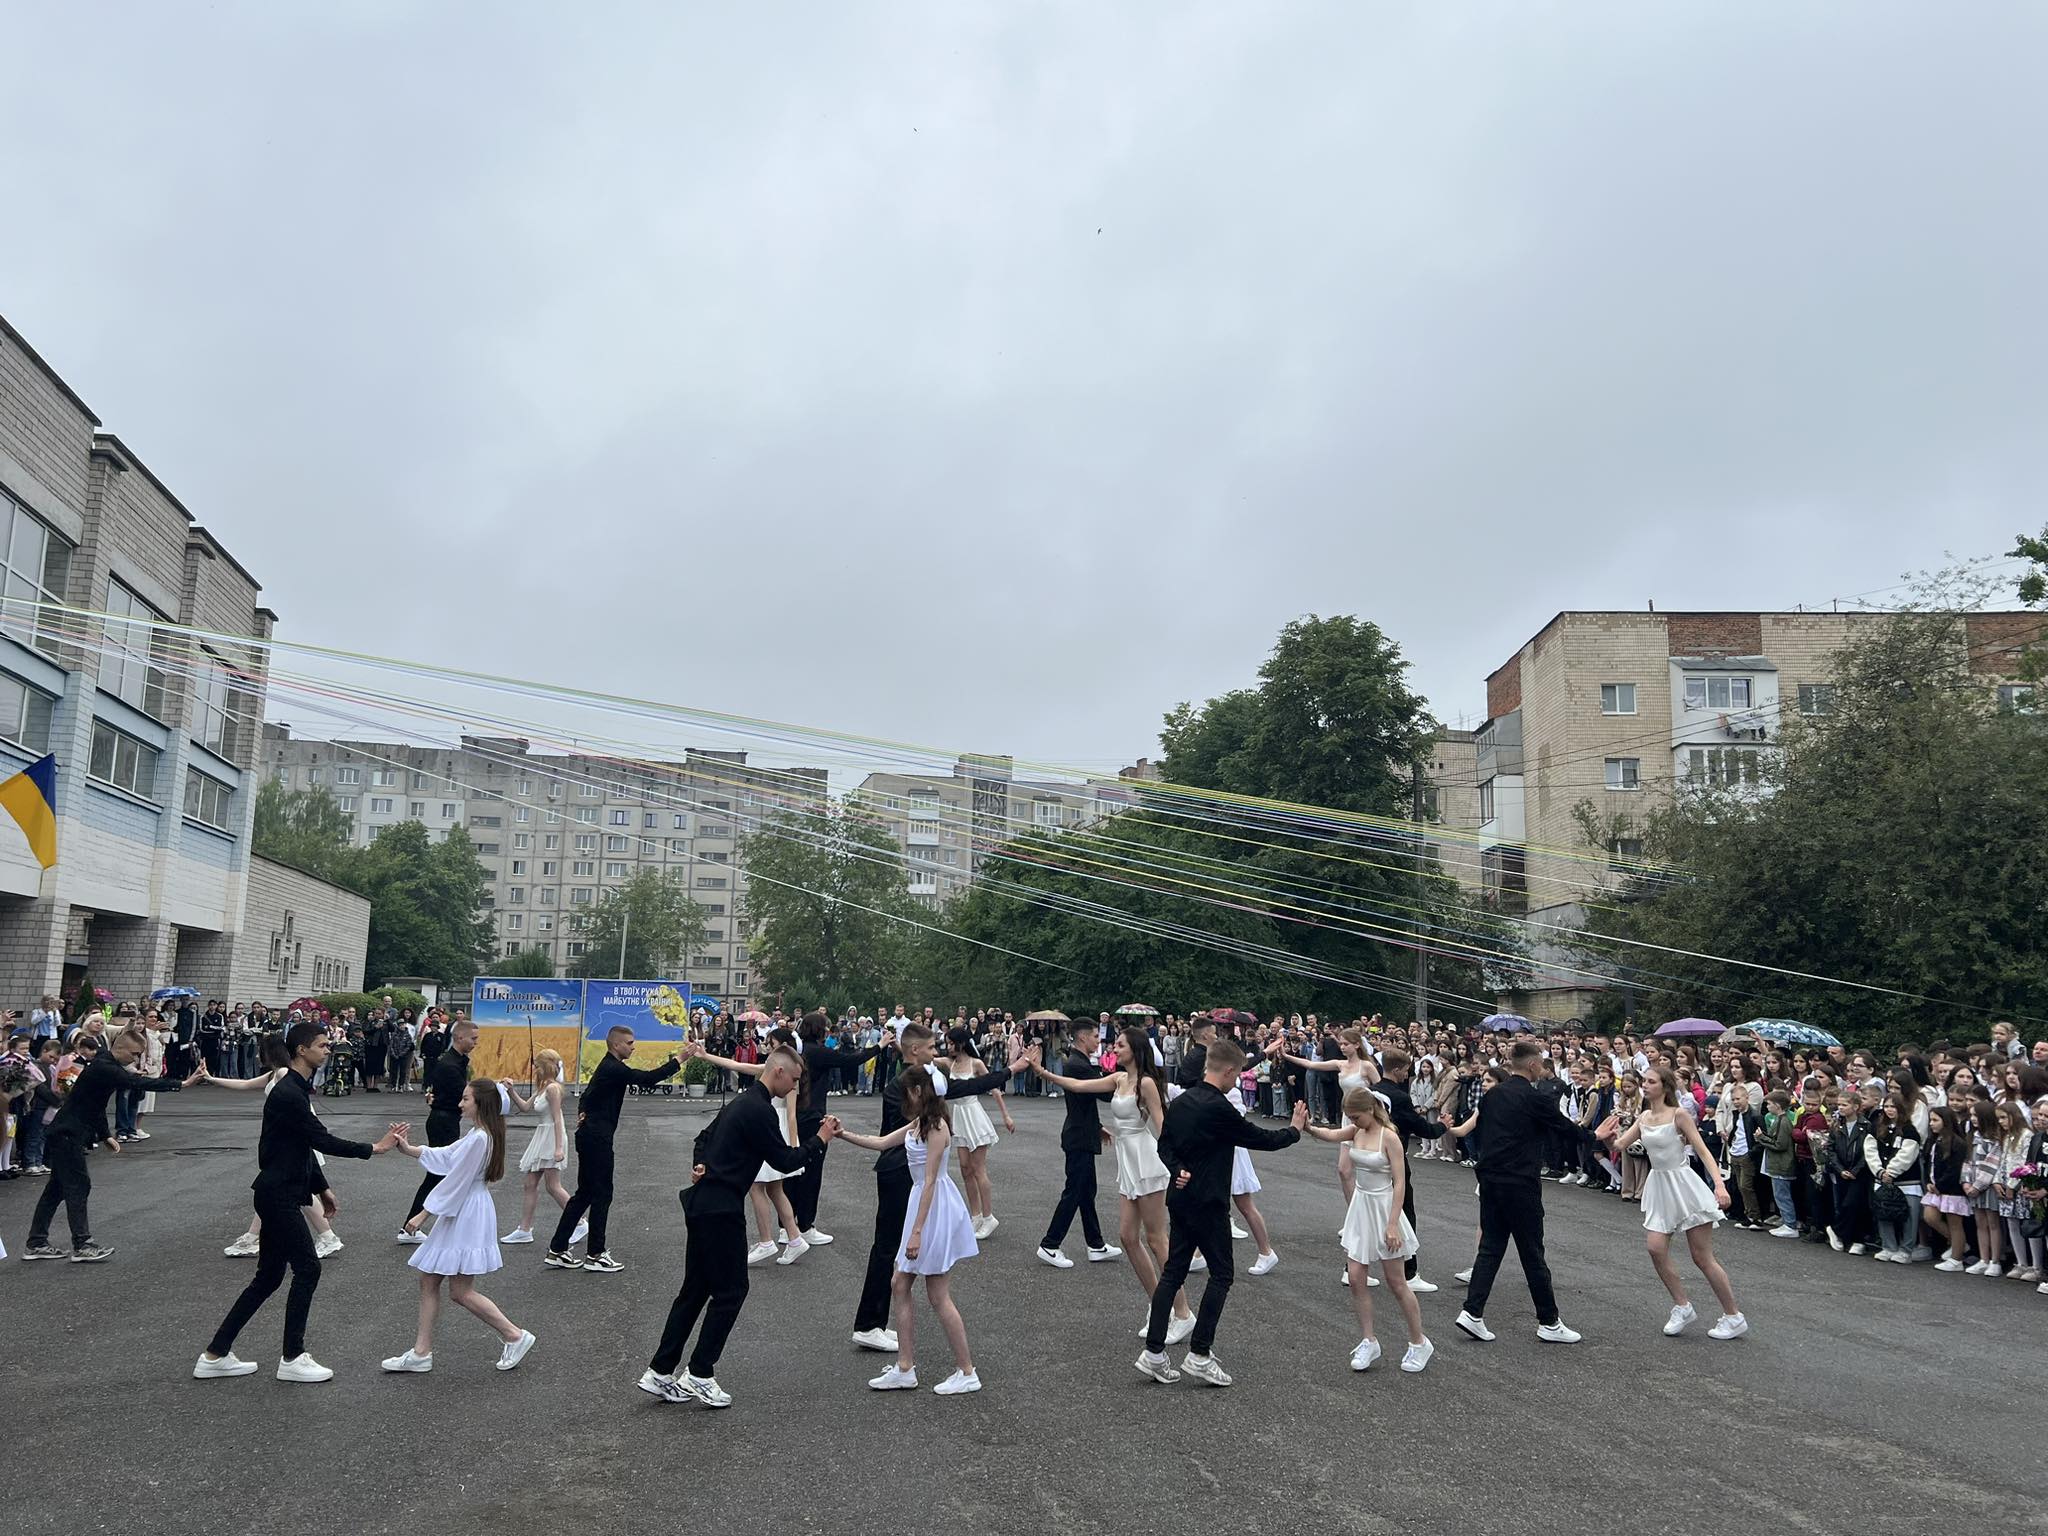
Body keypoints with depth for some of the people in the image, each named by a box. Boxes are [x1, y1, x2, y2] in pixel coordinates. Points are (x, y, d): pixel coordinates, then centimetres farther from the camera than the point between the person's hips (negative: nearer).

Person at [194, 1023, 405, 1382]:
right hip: (278, 1195, -10)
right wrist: (373, 1148, -16)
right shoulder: (288, 1095, -19)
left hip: (280, 1195, 10)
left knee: (269, 1276, 13)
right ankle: (292, 1359, 5)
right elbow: (321, 1140, -20)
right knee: (307, 1268, -4)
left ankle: (215, 1355, 19)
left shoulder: (298, 1091, 14)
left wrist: (322, 1188, 21)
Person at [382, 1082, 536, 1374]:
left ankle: (515, 1336, 6)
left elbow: (456, 1182, -19)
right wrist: (408, 1149, 8)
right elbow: (444, 1156, 17)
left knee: (460, 1291, -4)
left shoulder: (479, 1138, -21)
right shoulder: (476, 1135, 11)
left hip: (468, 1216, -10)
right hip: (458, 1215, 10)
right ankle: (421, 1353, 19)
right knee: (428, 1280, 12)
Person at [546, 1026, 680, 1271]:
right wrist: (678, 1060, -23)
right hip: (597, 1138, -10)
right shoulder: (614, 1069, -17)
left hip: (590, 1136, 10)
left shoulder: (608, 1067, 16)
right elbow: (648, 1078, -25)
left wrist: (583, 1113, 8)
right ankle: (595, 1254, 5)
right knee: (601, 1194, -2)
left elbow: (588, 1094, 25)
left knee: (585, 1193, 13)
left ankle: (557, 1250, 16)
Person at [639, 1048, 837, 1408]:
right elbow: (785, 1161, -13)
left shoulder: (742, 1102, 17)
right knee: (730, 1292, 0)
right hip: (720, 1210, -10)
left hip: (702, 1204, 10)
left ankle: (659, 1373, 16)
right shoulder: (760, 1111, -15)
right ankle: (699, 1375, 4)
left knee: (695, 1289, 14)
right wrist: (820, 1139, -2)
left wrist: (699, 1164, 7)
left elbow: (704, 1138, 25)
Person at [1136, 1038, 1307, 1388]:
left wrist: (1178, 1170, -2)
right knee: (1221, 1275, 4)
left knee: (1173, 1272, 11)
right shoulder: (1219, 1109, -19)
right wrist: (1295, 1130, 6)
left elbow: (1164, 1144, 11)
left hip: (1179, 1198, 8)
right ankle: (1199, 1354, 4)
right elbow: (1261, 1139, -10)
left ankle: (1154, 1352, 10)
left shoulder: (1180, 1102, 6)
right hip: (1208, 1203, -8)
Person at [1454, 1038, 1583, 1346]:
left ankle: (1473, 1312, 3)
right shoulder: (1535, 1099, -12)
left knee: (1490, 1246, 10)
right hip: (1521, 1184, -6)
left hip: (1490, 1180, 6)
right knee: (1532, 1253, 4)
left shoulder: (1492, 1095, 8)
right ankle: (1548, 1322, 15)